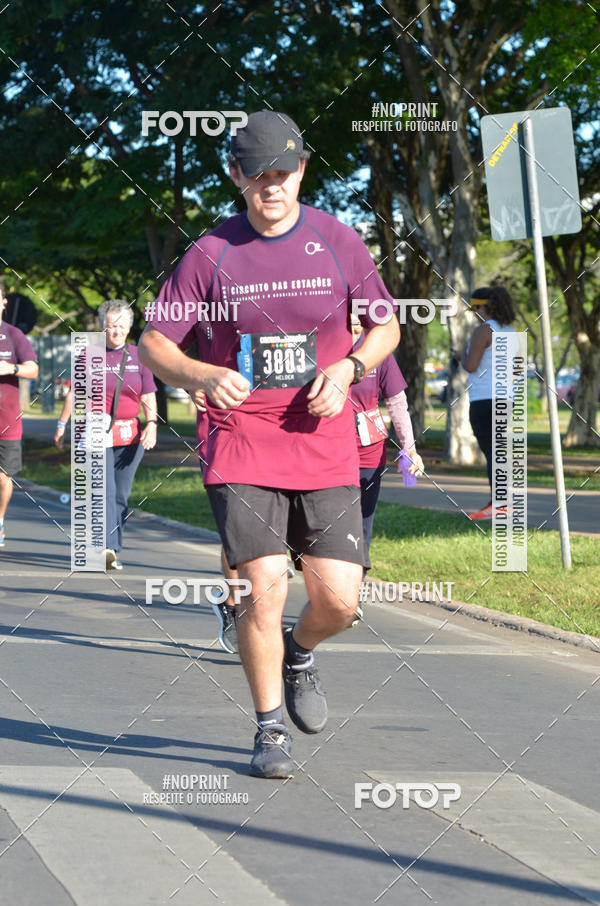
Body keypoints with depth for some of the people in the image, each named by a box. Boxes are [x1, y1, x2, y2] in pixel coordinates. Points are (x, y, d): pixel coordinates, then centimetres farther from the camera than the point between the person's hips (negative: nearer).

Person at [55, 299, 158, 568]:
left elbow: (148, 397, 8)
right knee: (104, 490, -17)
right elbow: (74, 393, 10)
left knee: (121, 495, 5)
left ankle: (113, 551, 14)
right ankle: (106, 548, -28)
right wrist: (62, 424, 9)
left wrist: (151, 425, -7)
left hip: (130, 435, 3)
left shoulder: (138, 356, 10)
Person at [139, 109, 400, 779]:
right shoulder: (211, 254, 0)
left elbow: (386, 325, 14)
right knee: (265, 587, -13)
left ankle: (299, 654, 32)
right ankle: (269, 731, 7)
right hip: (241, 446, -2)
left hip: (324, 445, 2)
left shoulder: (337, 242, 4)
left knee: (338, 600, -5)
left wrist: (347, 369, -6)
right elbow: (152, 342, 4)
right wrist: (201, 376, -17)